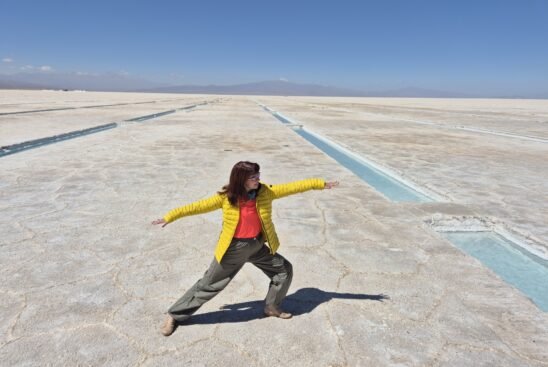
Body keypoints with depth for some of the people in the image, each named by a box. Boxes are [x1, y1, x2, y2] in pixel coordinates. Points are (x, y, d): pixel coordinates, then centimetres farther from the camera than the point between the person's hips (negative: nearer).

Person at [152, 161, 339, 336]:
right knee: (208, 285, 4)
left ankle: (272, 306, 33)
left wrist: (320, 183, -8)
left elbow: (292, 187, -8)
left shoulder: (265, 192, -10)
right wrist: (169, 217, -13)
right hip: (233, 248, -4)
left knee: (285, 270, 9)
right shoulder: (226, 197, -17)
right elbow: (197, 206, -12)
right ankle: (174, 316, 23)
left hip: (257, 246, 4)